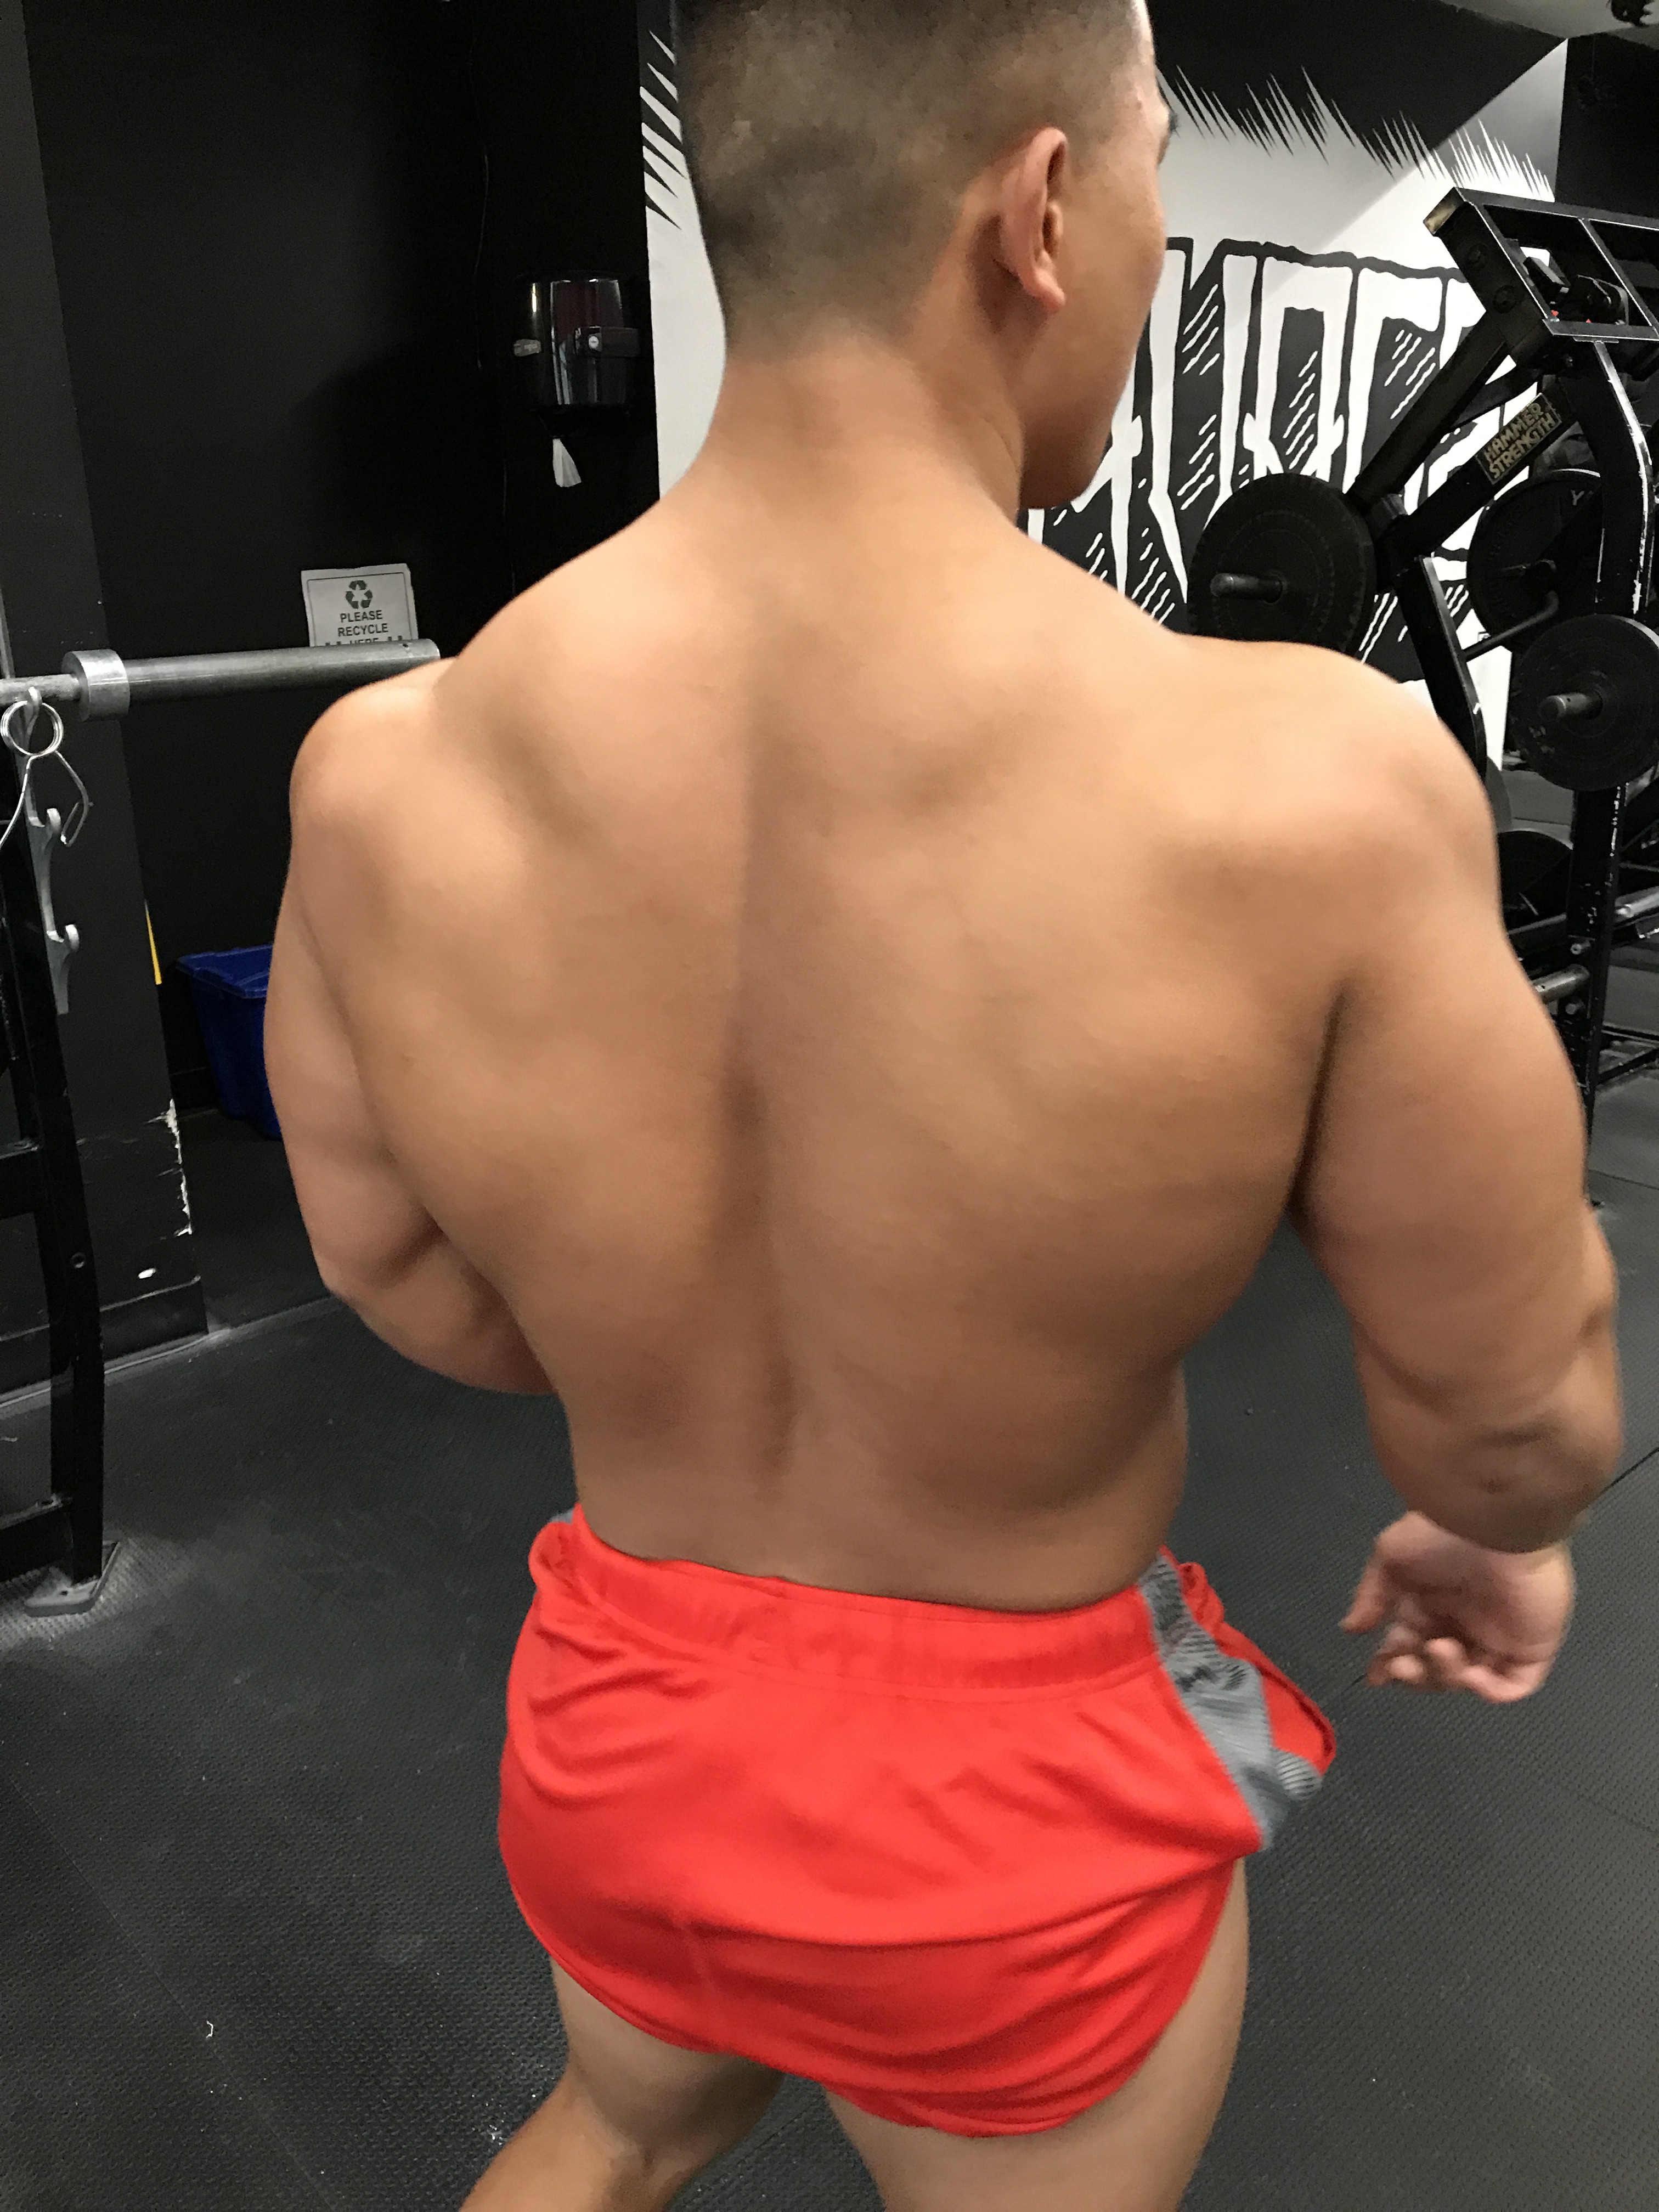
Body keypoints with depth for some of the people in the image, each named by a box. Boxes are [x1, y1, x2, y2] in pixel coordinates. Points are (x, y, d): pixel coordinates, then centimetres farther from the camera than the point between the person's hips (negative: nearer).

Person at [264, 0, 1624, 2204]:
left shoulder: (382, 775, -18)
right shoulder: (1311, 784, -28)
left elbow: (412, 1292, -2)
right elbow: (1514, 1430, -14)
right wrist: (1494, 1535, 9)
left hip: (619, 1727, 2)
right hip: (1018, 1800, -1)